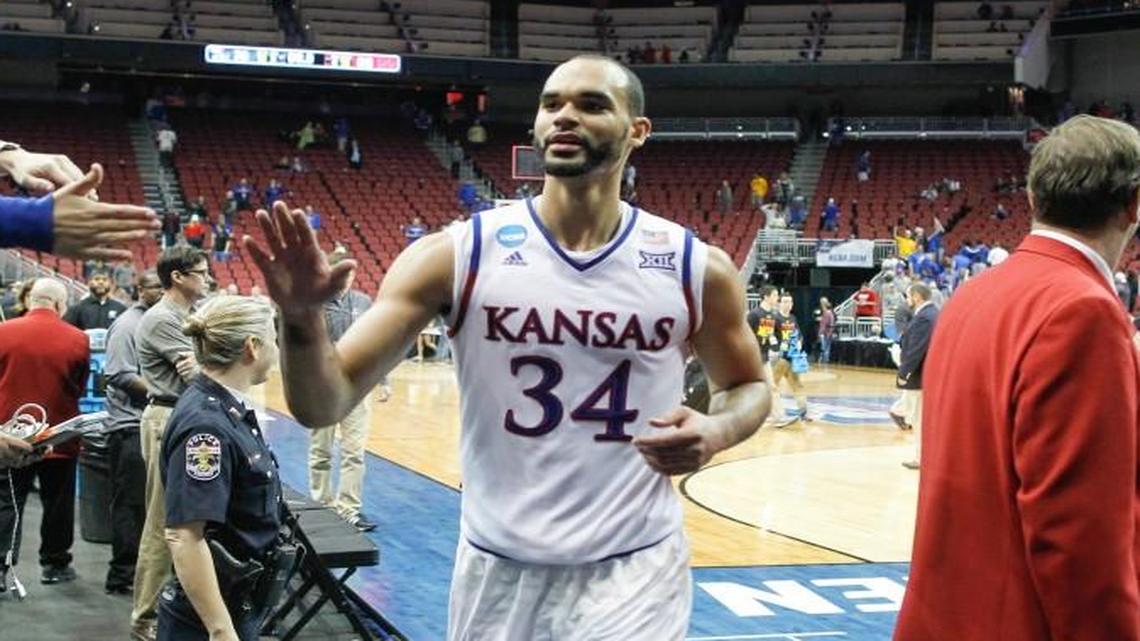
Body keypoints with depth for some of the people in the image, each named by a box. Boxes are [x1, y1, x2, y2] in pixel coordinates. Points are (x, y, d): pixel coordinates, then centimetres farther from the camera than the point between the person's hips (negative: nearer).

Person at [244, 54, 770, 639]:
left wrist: (717, 432, -9)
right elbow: (324, 404, -10)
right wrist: (302, 321, -31)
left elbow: (748, 385, 13)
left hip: (635, 573, 0)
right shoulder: (455, 255, -8)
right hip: (498, 572, 1)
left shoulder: (696, 268, -4)